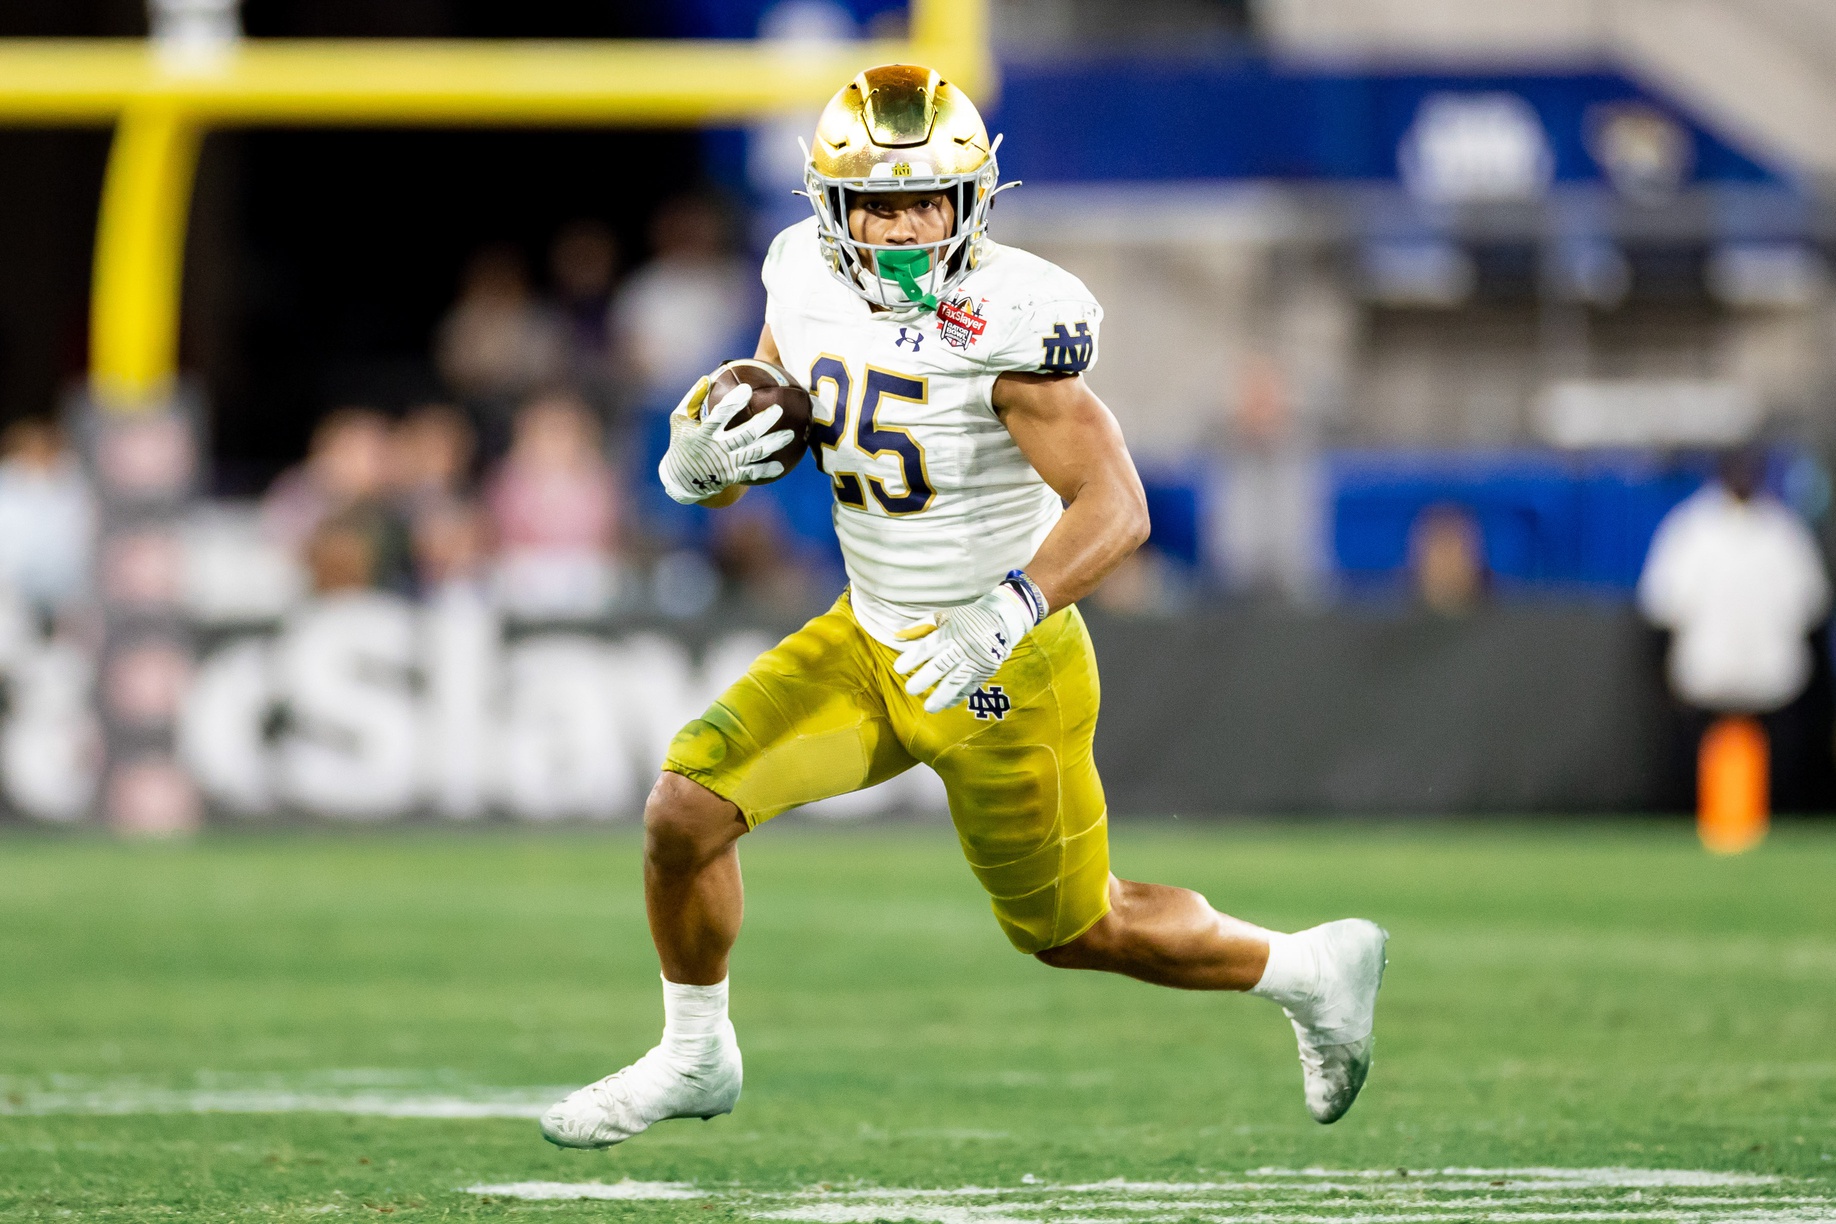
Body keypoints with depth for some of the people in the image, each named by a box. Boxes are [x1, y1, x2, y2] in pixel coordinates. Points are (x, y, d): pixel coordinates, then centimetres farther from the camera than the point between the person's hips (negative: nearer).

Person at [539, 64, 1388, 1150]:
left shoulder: (1005, 322, -26)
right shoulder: (811, 288, -6)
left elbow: (1116, 509, -30)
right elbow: (721, 480, 6)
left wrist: (1000, 620, -42)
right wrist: (702, 460, -18)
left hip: (1005, 676, -6)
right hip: (871, 641, 6)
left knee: (1073, 929, 9)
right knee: (685, 810, -7)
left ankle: (1311, 969, 33)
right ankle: (696, 1059, 16)